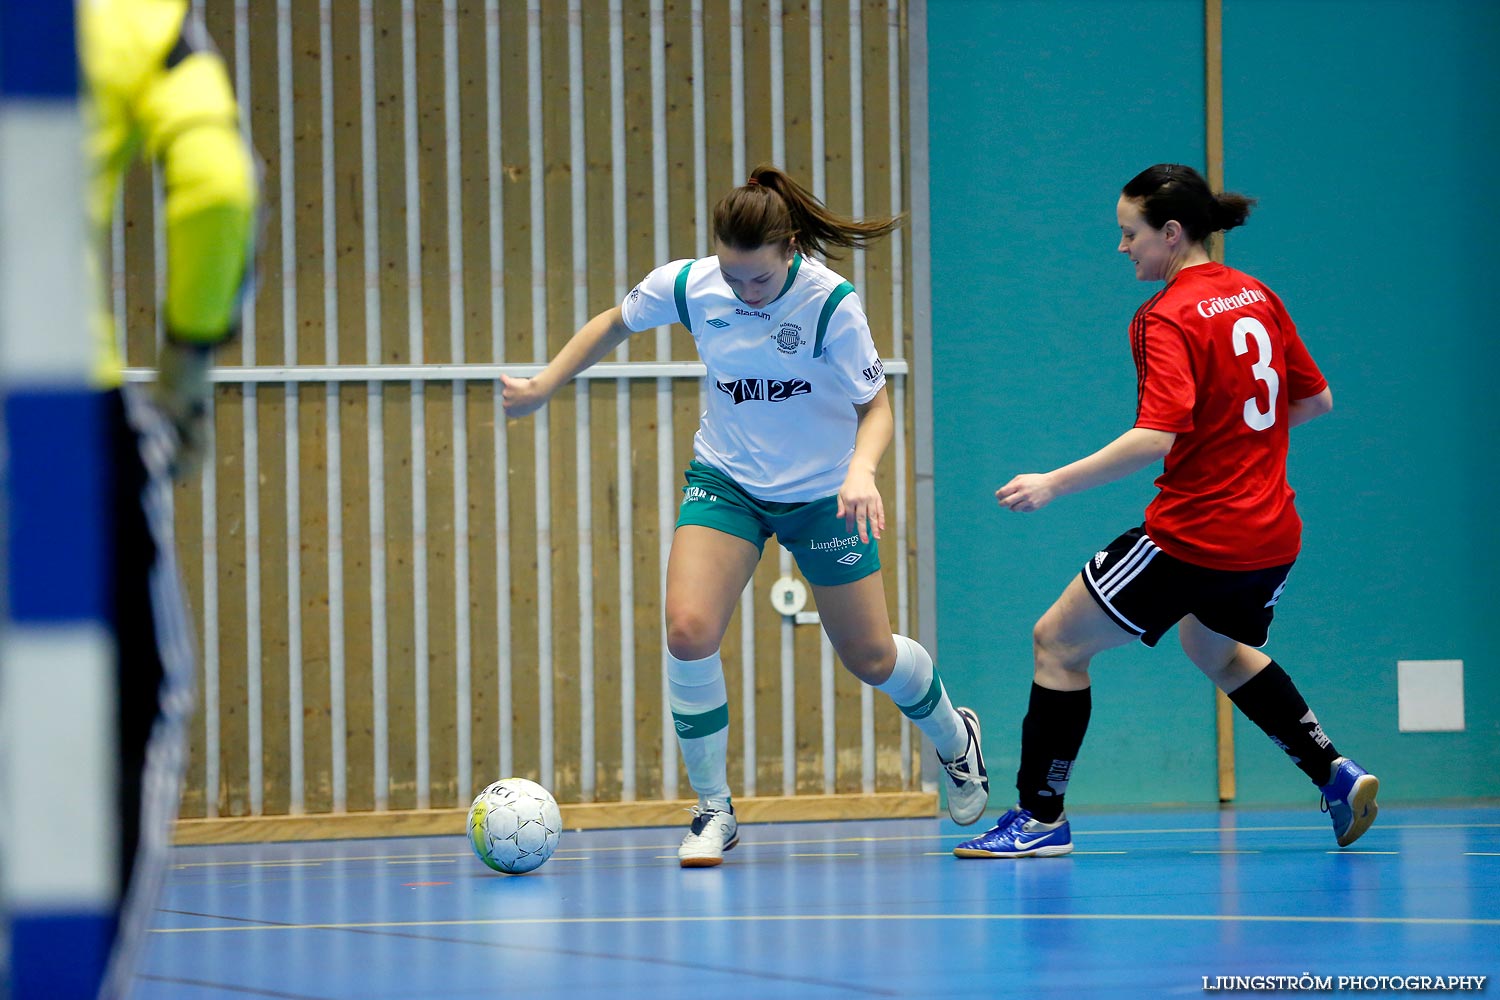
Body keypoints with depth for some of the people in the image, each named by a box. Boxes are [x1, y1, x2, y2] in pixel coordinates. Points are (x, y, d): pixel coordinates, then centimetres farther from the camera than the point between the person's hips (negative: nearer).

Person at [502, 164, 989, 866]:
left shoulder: (830, 302, -24)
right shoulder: (688, 285, -15)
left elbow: (875, 405, -15)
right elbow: (614, 323, 6)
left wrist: (862, 468, -34)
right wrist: (543, 386, 7)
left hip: (821, 493, -2)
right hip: (726, 482, 2)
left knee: (870, 657, 9)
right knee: (688, 629, -20)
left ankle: (954, 737, 44)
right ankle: (713, 810, -5)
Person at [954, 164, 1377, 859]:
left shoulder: (1166, 319, -16)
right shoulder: (1257, 297, 8)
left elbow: (1156, 438, -27)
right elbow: (1317, 400, 15)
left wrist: (1052, 484, -25)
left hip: (1194, 533, -8)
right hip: (1272, 534, 8)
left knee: (1058, 642, 3)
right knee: (1216, 647, 34)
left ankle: (1040, 816, 3)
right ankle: (1334, 773, 26)